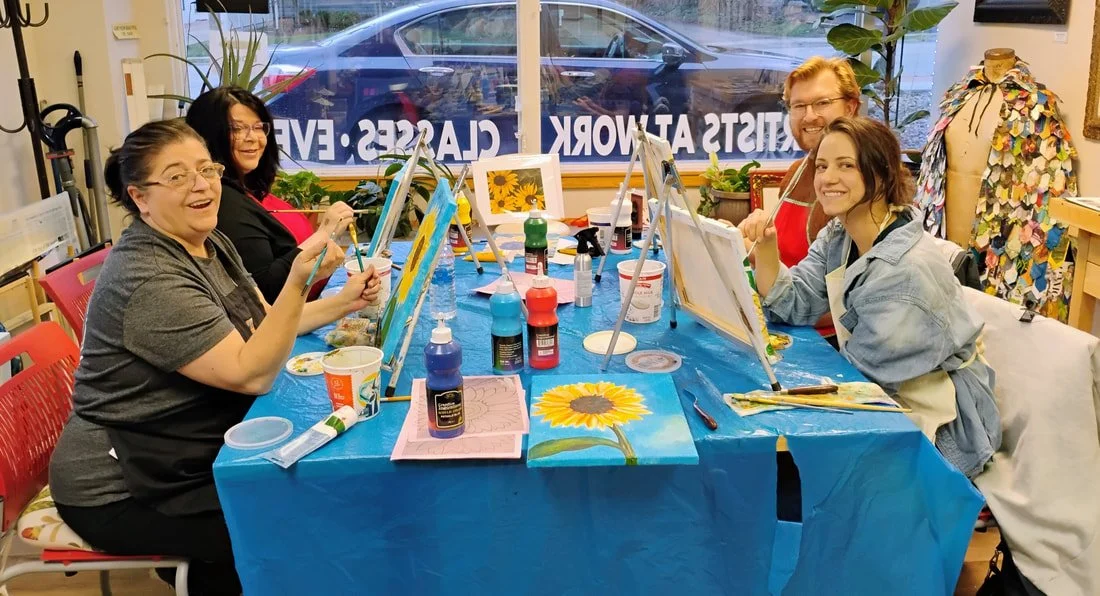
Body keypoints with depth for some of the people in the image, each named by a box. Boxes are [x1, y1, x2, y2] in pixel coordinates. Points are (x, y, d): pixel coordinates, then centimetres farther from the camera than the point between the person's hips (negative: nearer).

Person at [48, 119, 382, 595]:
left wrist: (343, 302, -1)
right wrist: (299, 281, -41)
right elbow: (251, 373, -29)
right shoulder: (149, 279, -26)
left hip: (189, 457, 9)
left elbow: (260, 326, 11)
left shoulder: (209, 244, 4)